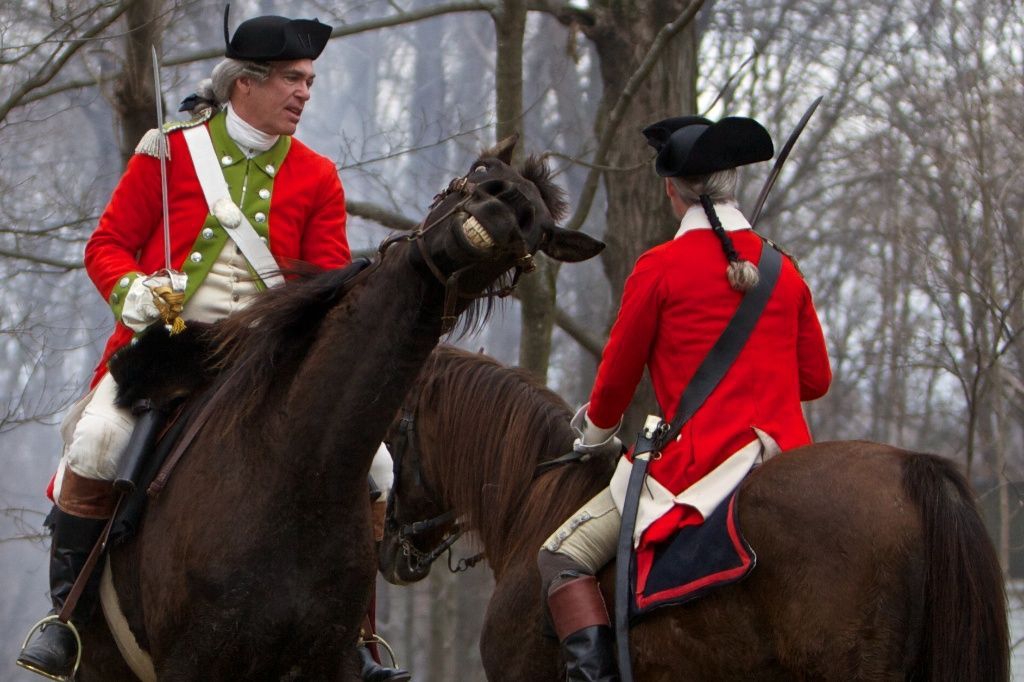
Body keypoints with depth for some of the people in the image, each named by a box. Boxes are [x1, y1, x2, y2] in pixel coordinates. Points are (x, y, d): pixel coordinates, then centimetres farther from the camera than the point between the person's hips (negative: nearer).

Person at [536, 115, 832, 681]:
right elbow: (816, 378, 15)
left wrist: (595, 436, 23)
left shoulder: (660, 268, -6)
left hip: (700, 460, -6)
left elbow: (617, 375, 3)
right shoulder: (785, 271, 9)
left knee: (563, 559, -1)